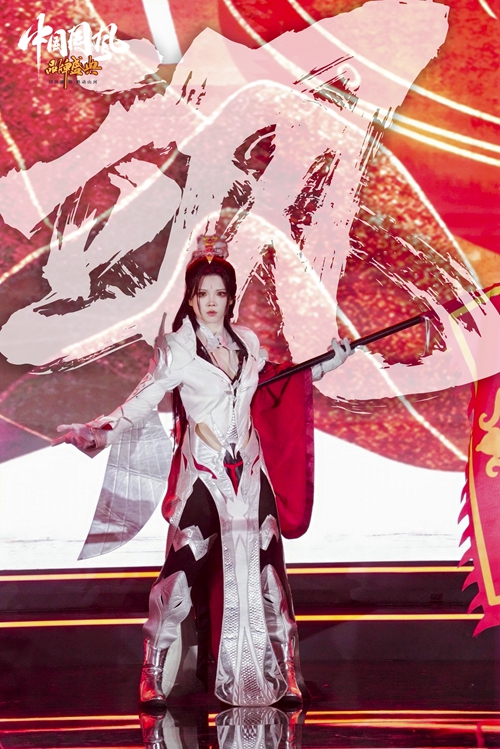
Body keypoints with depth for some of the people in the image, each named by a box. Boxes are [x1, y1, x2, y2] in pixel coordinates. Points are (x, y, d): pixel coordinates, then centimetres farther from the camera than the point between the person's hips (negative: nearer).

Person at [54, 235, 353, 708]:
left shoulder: (246, 342, 9)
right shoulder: (176, 349, -5)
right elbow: (139, 405, -9)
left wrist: (330, 360, 24)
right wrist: (93, 433, -20)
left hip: (249, 472, 4)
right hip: (202, 474, -4)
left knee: (263, 569, 6)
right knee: (183, 572, -5)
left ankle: (281, 677, 17)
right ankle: (154, 680, 9)